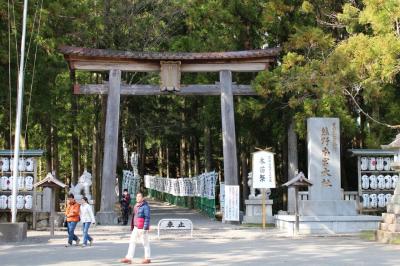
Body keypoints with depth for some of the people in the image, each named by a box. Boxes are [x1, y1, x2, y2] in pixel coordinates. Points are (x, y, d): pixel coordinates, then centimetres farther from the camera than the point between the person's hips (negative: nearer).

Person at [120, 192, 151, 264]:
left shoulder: (145, 206, -14)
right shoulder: (136, 205, 12)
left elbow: (147, 218, -18)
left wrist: (145, 228, -22)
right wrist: (132, 226, 19)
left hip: (142, 228, -9)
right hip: (136, 227, 9)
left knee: (145, 243, 3)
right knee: (132, 242, 3)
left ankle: (147, 258, 14)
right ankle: (129, 258, 2)